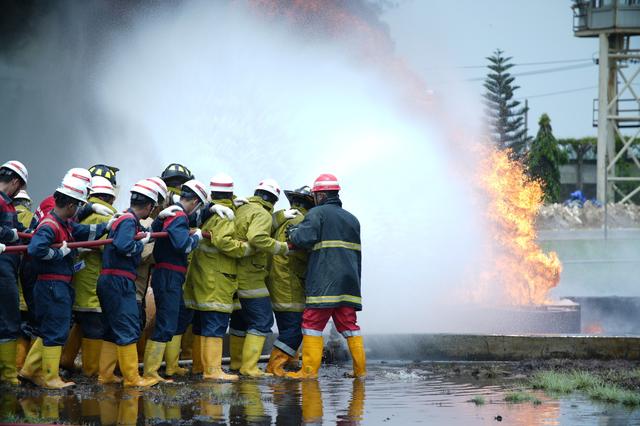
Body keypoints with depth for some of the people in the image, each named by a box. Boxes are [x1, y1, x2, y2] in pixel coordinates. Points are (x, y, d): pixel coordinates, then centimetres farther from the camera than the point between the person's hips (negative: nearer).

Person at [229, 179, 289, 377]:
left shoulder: (240, 210, 13)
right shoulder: (262, 214, -13)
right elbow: (257, 238, -31)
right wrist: (281, 247, -21)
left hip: (234, 276, 9)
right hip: (250, 278, -9)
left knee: (240, 320, 20)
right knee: (262, 321, -4)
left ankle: (236, 362, 30)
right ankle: (249, 366, -8)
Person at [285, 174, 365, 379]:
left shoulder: (318, 213, -3)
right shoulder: (352, 219, 19)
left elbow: (304, 238, -15)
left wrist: (292, 233, 4)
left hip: (324, 282, -6)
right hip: (349, 282, 7)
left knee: (312, 324, -2)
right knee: (349, 325, 10)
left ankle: (309, 370, -6)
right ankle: (360, 369, 7)